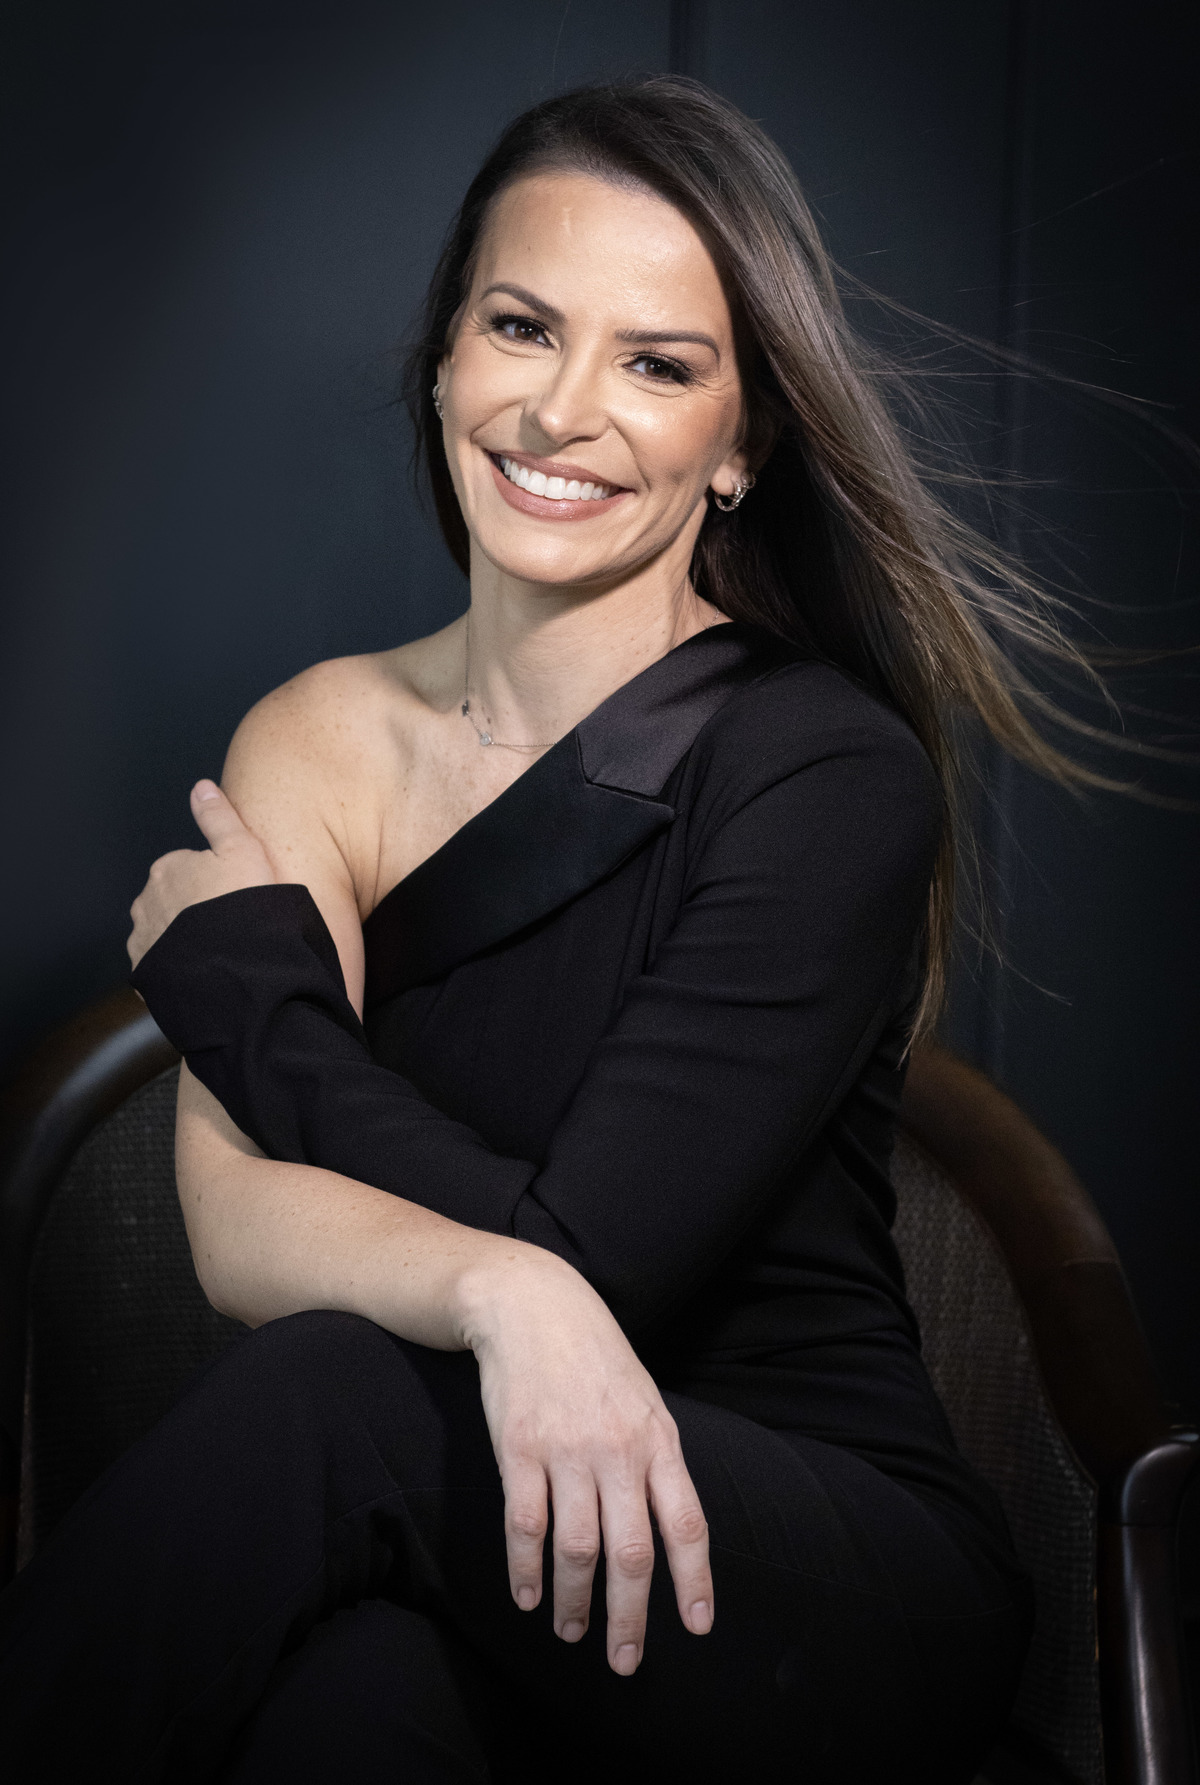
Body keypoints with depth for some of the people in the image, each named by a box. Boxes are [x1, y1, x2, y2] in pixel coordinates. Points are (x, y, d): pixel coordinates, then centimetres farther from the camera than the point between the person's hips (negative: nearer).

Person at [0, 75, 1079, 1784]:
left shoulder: (835, 775, -11)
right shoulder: (315, 741, 4)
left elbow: (592, 1253, -16)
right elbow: (239, 1223, -8)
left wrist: (245, 980, -4)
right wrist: (498, 1290, -31)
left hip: (848, 1571, -2)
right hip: (501, 1538, 3)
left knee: (327, 1400, -31)